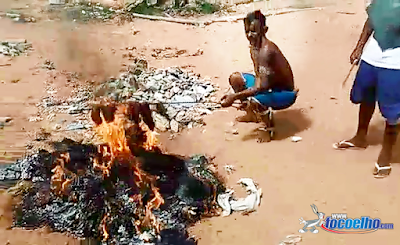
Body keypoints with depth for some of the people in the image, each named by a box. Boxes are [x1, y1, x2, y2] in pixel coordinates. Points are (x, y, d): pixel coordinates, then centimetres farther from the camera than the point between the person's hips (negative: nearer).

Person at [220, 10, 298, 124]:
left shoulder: (266, 50, -29)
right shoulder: (254, 47, -1)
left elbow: (262, 86, -35)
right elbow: (258, 77, 3)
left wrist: (234, 96, -34)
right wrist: (246, 97, -11)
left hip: (285, 94, -9)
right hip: (270, 87, 9)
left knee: (253, 102, -36)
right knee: (235, 78, 9)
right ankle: (251, 114, 20)